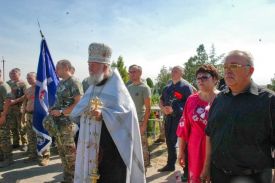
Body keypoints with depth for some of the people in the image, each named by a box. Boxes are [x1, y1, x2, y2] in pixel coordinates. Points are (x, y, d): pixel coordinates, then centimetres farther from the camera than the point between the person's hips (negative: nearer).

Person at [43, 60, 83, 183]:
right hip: (57, 121, 9)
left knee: (70, 151, 2)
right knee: (62, 150, 17)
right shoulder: (61, 83, 13)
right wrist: (53, 109, 5)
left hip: (68, 122, -9)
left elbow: (79, 103, -21)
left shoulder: (74, 82, -14)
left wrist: (61, 112, -20)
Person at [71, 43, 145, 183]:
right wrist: (83, 110, -8)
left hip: (111, 143, -7)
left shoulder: (116, 86, -9)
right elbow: (79, 109, 14)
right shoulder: (93, 86, 13)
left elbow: (125, 111, -17)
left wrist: (103, 114, -28)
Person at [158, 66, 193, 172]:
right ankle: (170, 164, 32)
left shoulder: (186, 86, -5)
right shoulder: (167, 88, 16)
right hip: (168, 118, 7)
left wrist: (174, 109, -18)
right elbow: (161, 101, 20)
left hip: (181, 118, -7)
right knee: (169, 141, 16)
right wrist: (163, 108, -3)